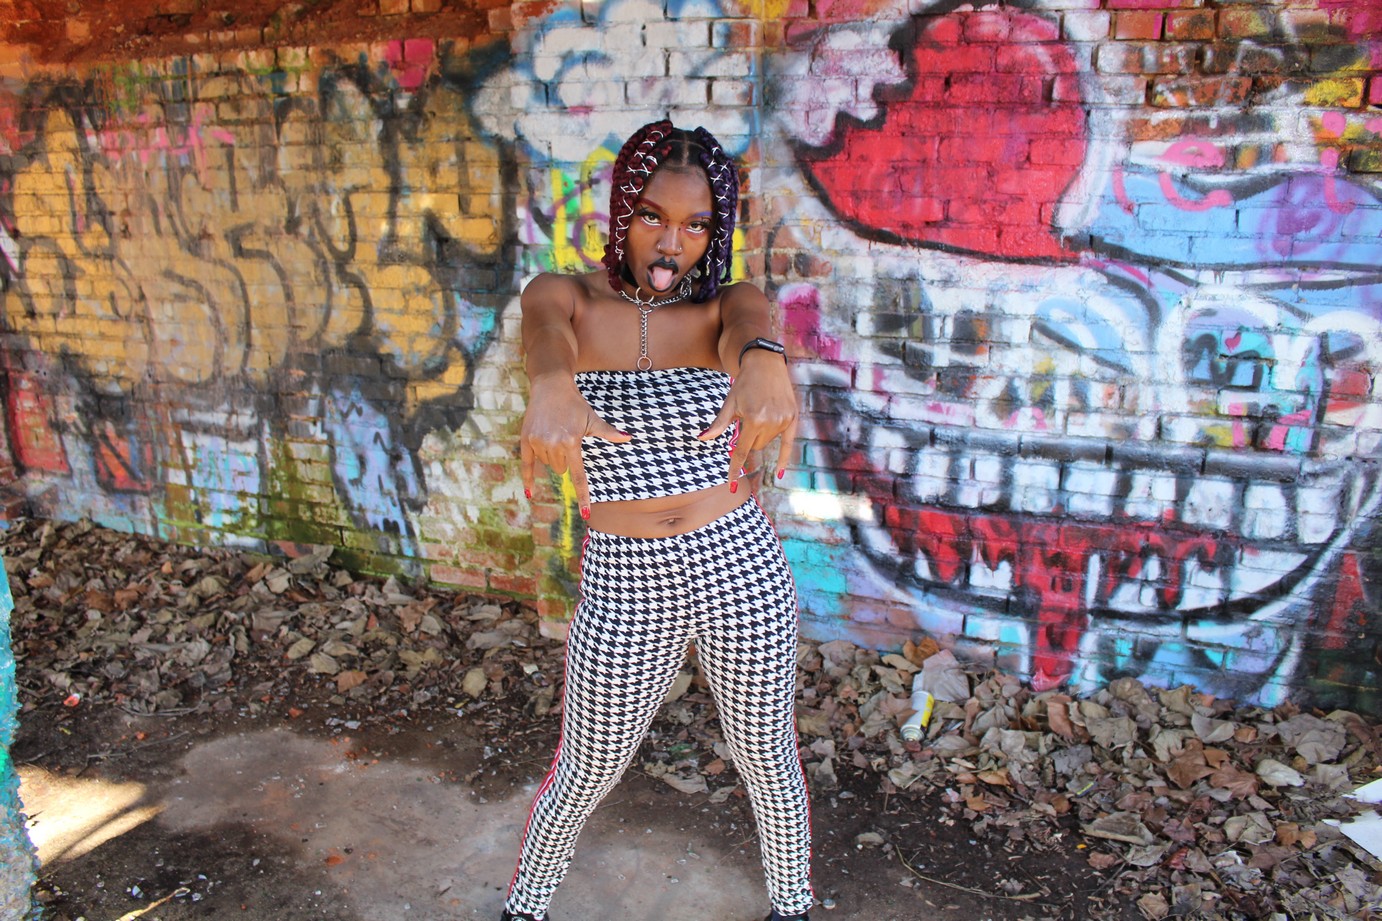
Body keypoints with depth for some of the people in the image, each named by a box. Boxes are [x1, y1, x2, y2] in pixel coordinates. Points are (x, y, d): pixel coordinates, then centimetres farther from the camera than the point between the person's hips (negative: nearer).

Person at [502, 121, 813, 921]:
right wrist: (551, 387, -53)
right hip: (623, 586, -1)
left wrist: (764, 361, -53)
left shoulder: (725, 305, -1)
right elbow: (548, 331, -28)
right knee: (585, 778, 15)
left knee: (770, 764, 18)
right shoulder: (566, 296, -3)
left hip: (742, 569, 1)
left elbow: (750, 322, -27)